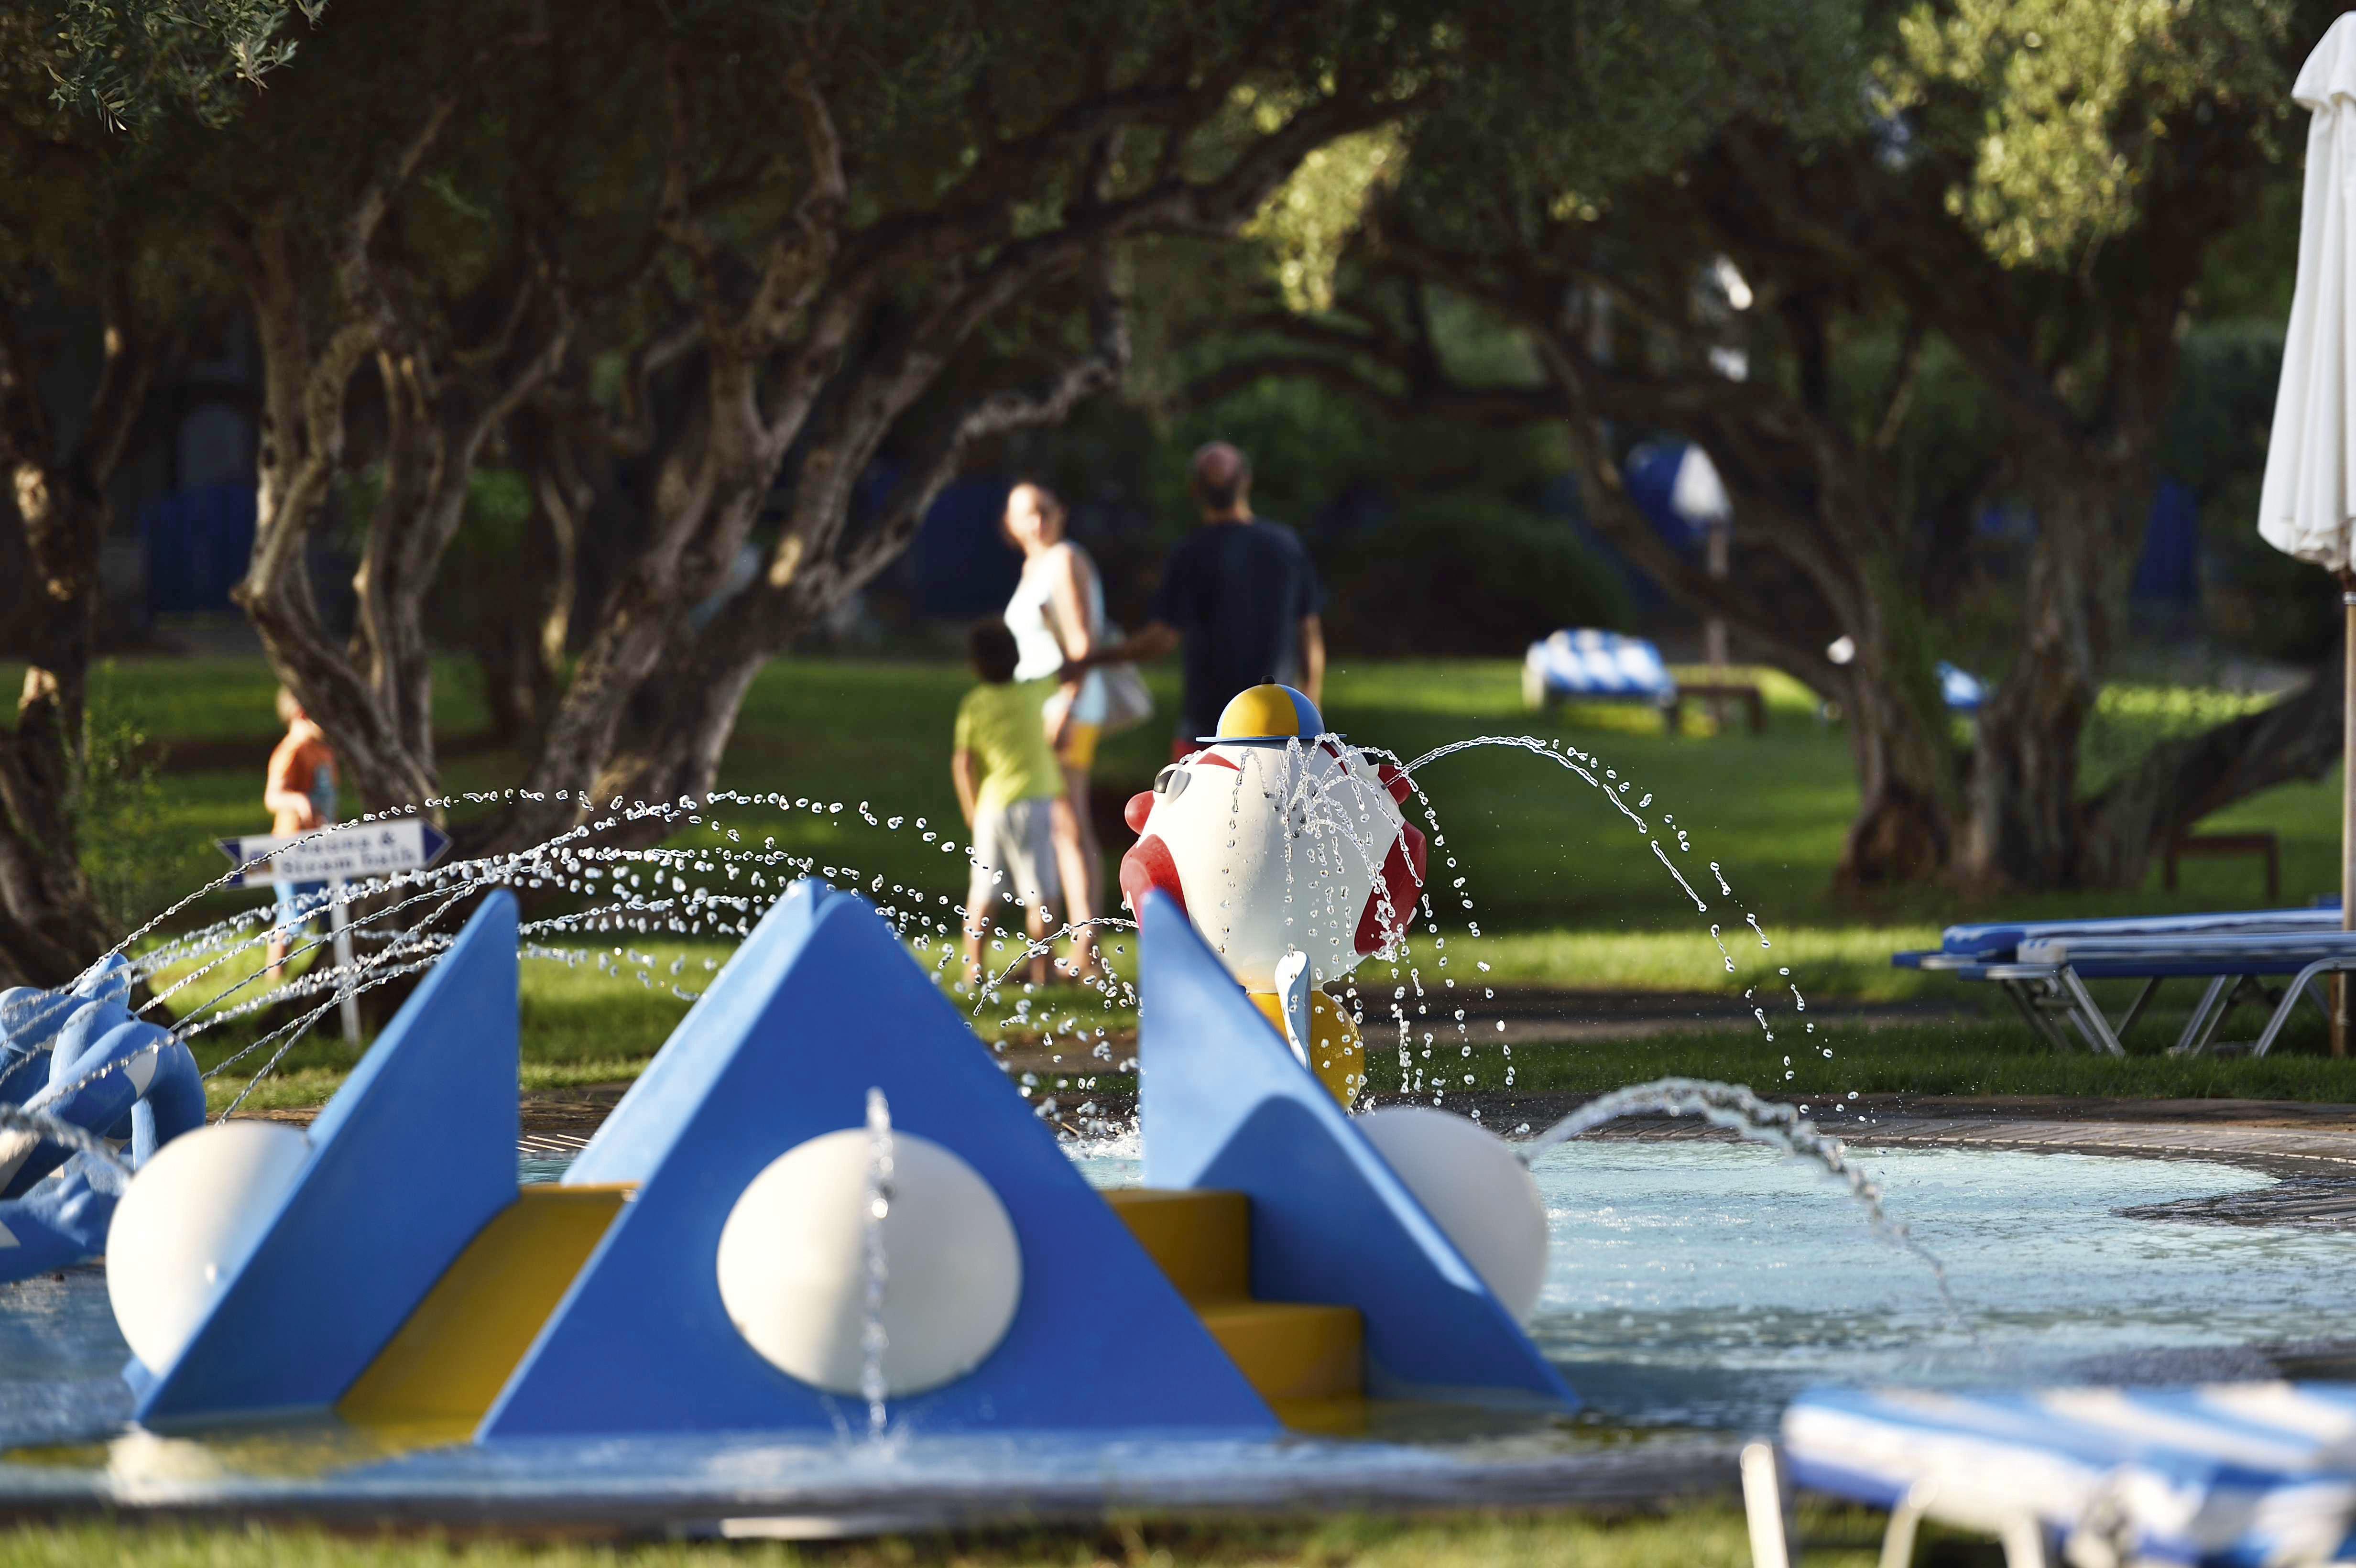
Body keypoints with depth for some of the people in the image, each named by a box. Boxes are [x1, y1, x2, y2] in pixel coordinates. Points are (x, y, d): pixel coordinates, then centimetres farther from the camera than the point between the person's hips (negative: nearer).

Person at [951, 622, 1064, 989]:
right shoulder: (1033, 696, 0)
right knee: (1038, 894, 0)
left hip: (991, 807, 1)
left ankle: (973, 970, 10)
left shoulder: (973, 706, 0)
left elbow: (962, 764, -5)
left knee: (982, 894, 10)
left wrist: (971, 813, 5)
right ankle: (1040, 970, -3)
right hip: (1036, 800, -1)